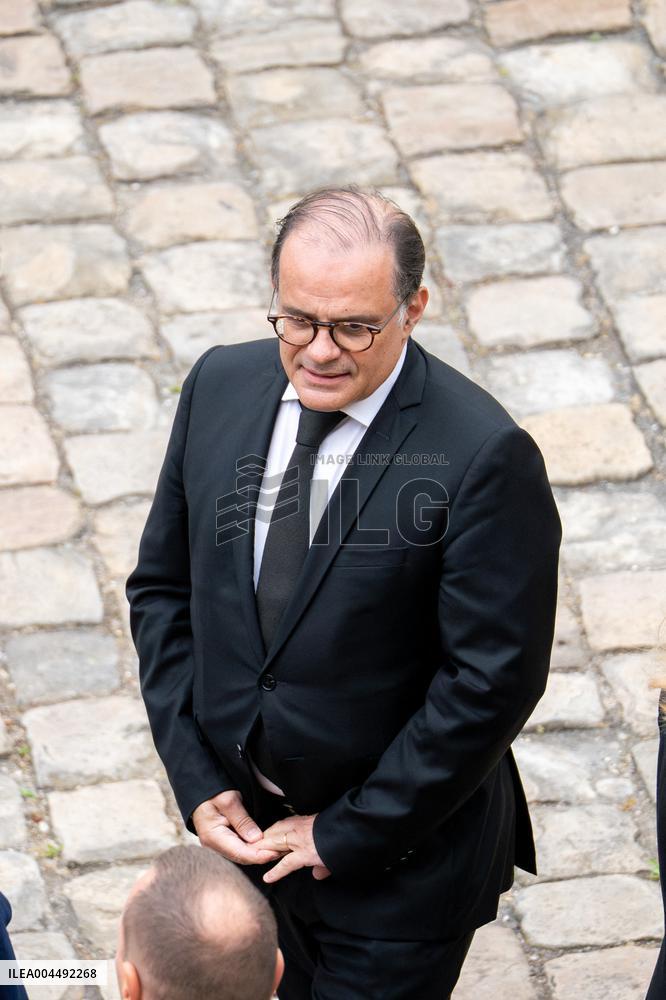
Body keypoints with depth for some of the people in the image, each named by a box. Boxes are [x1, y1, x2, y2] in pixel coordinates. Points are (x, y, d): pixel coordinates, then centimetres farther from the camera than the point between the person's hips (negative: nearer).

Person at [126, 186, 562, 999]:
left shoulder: (483, 458, -23)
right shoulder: (220, 386, -5)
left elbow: (493, 681, -20)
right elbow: (162, 586, 4)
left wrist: (349, 833, -15)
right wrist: (196, 779, -4)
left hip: (398, 863, -5)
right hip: (243, 826, 5)